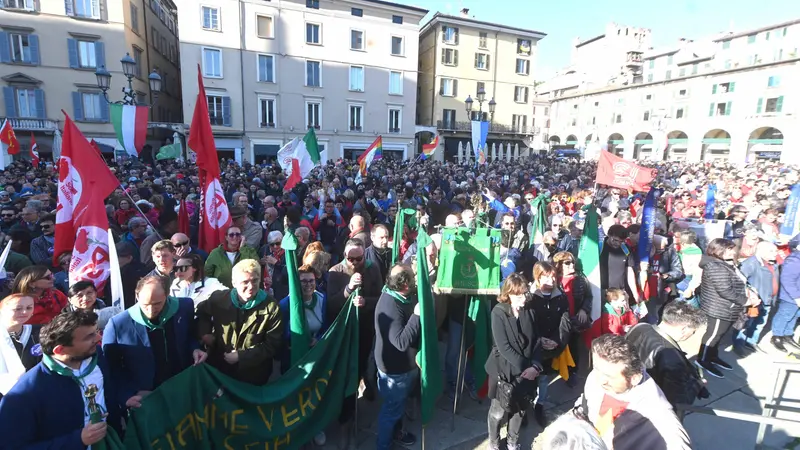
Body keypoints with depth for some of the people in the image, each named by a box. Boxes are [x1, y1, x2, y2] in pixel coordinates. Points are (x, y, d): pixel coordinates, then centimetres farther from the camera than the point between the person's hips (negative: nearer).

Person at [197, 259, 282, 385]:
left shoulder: (271, 307, -18)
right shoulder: (219, 298, -9)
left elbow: (272, 345, -15)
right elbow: (201, 311, 14)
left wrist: (241, 356, -19)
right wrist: (204, 333, -2)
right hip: (218, 368, 3)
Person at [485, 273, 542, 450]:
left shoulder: (529, 311, 0)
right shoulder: (498, 312, -14)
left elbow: (536, 341, 1)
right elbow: (503, 346, -17)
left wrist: (535, 366, -12)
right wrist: (523, 367, -18)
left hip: (526, 370, 4)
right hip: (503, 369, -4)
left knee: (519, 409, 15)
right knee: (499, 410, 6)